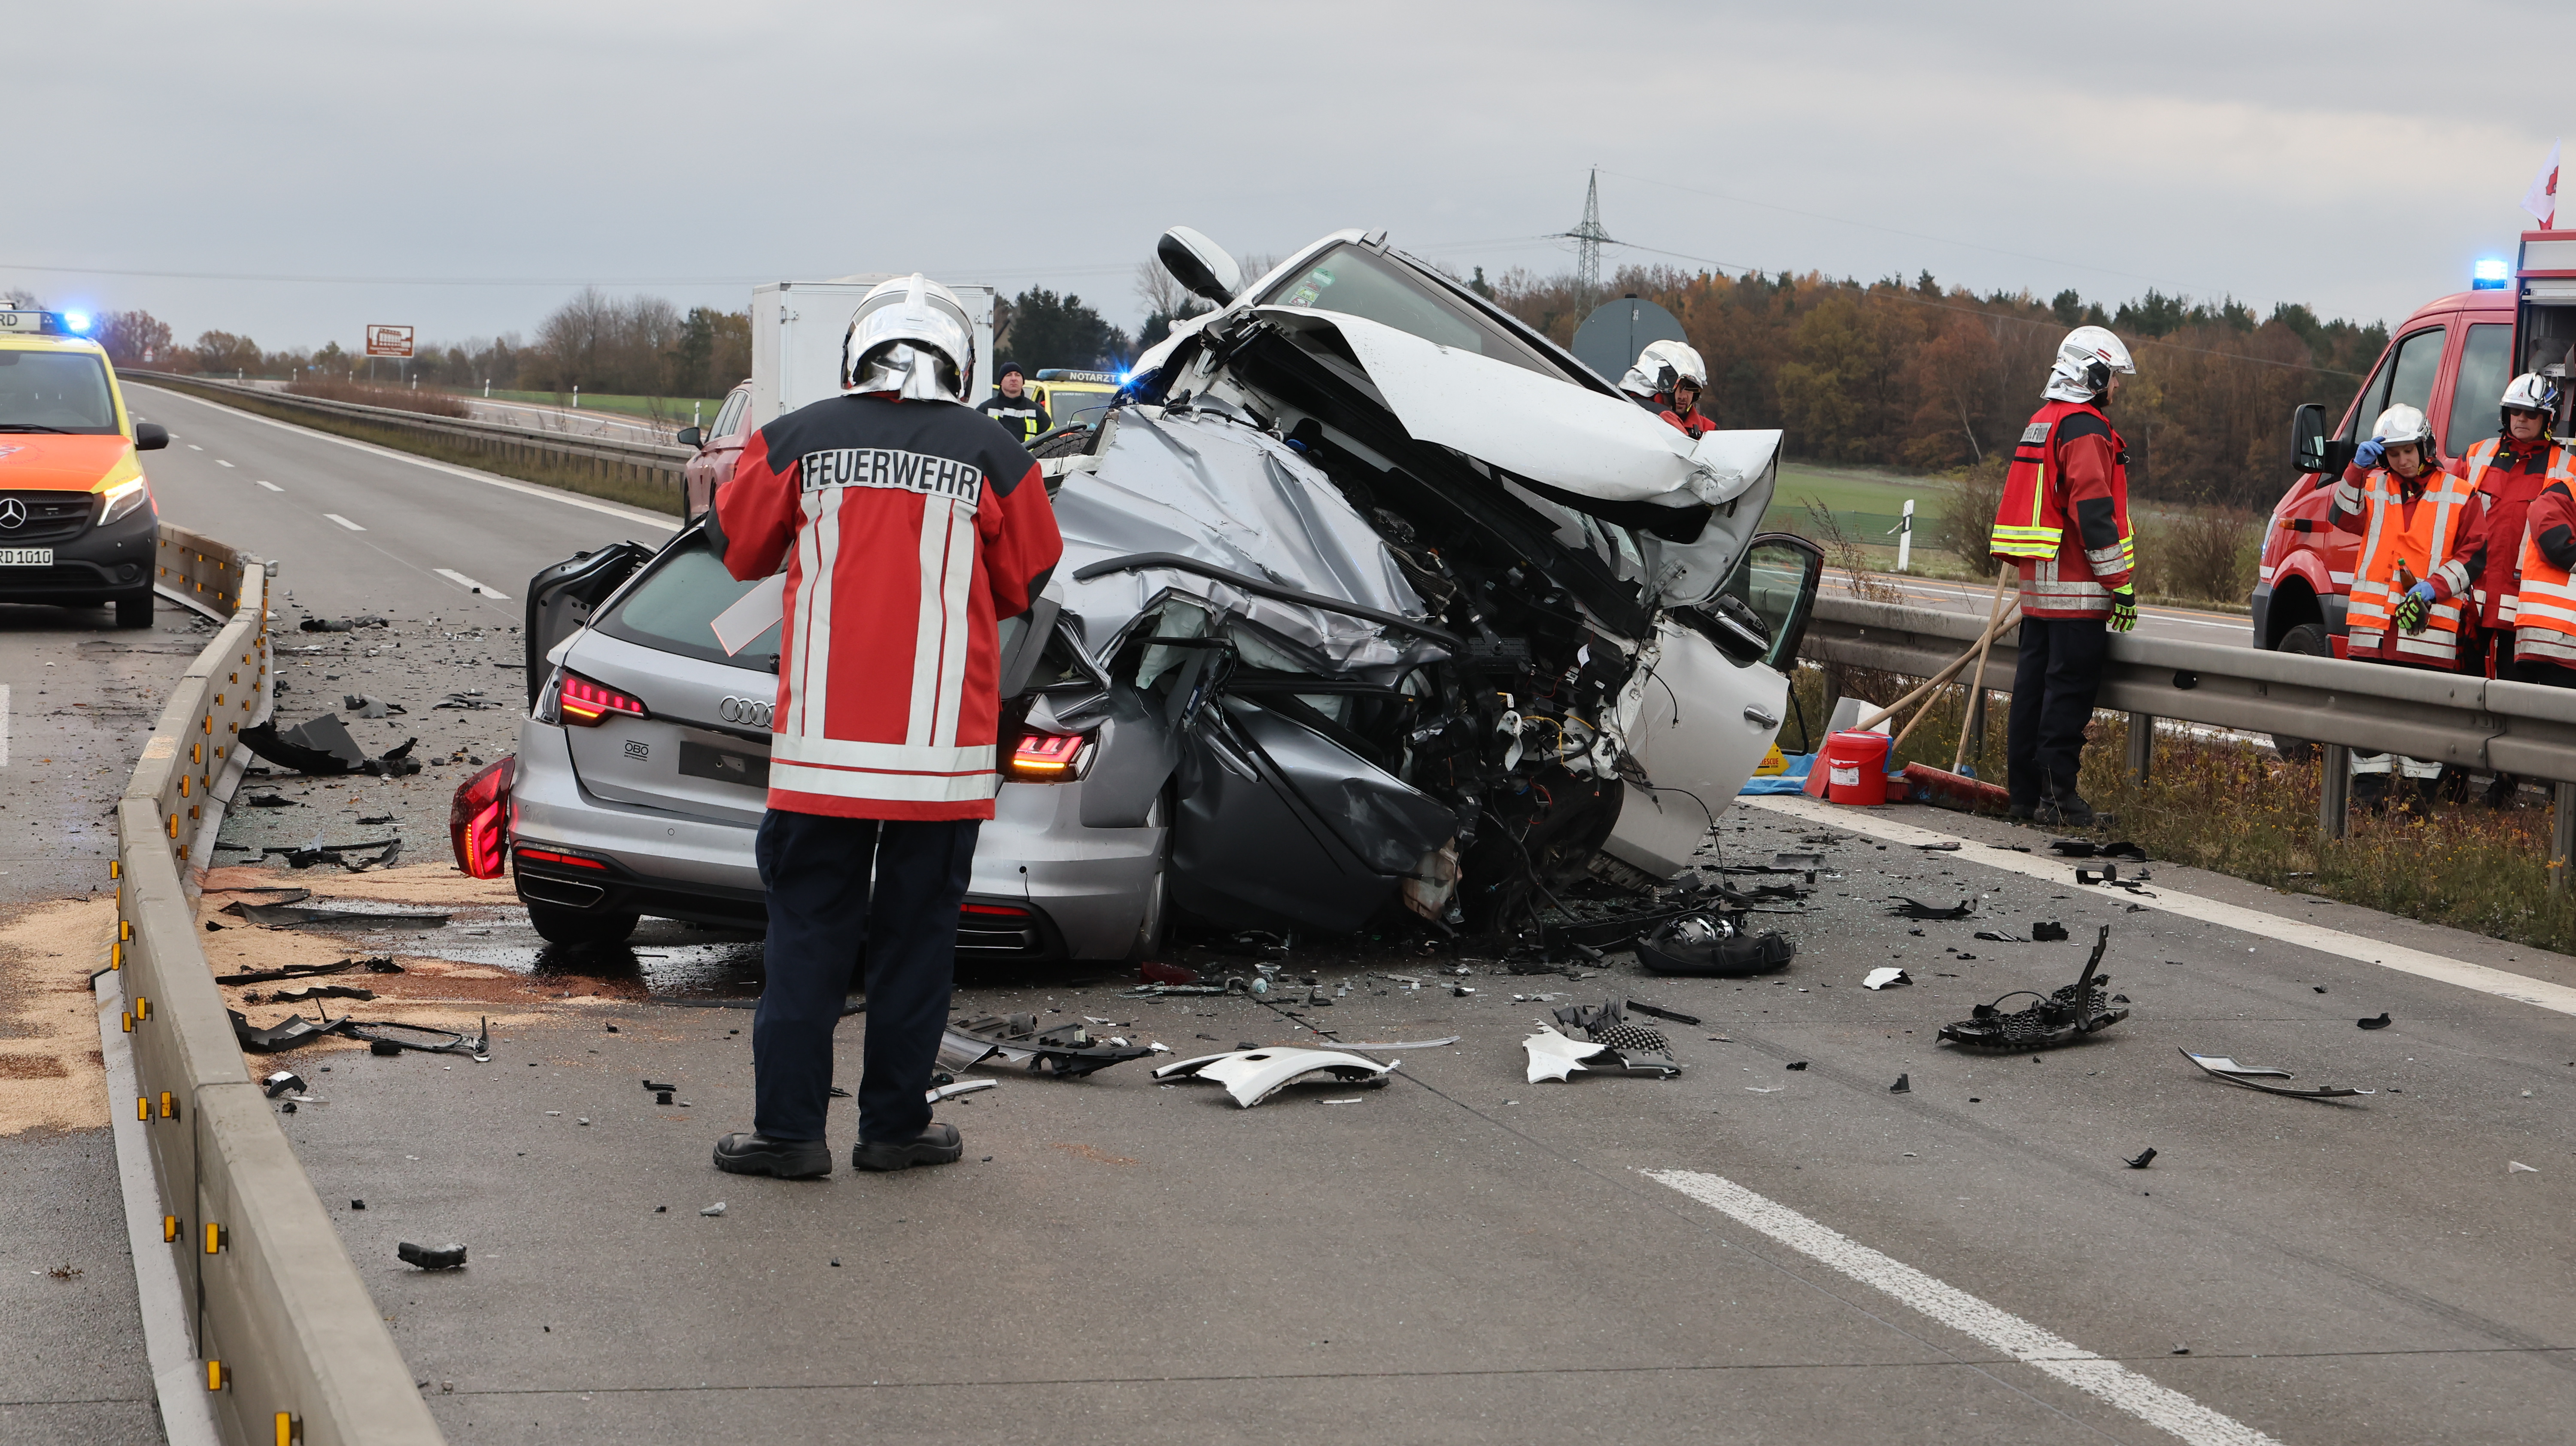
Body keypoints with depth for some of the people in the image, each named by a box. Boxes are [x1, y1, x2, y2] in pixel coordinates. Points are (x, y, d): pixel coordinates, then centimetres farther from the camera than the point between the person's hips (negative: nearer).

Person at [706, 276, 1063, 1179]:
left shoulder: (795, 441, -1)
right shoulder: (993, 454, -2)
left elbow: (740, 550, 14)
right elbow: (1026, 586, 11)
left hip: (821, 739, 0)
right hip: (942, 742, 0)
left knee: (807, 934, 7)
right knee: (916, 935, 10)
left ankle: (789, 1129, 7)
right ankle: (896, 1126, 16)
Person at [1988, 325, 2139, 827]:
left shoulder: (2042, 423, 19)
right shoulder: (2086, 429, -13)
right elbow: (2094, 512, -19)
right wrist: (2121, 582, -16)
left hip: (2037, 582, 10)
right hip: (2076, 588, -10)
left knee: (2035, 685, 11)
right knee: (2070, 689, -7)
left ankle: (2025, 793, 15)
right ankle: (2057, 796, -7)